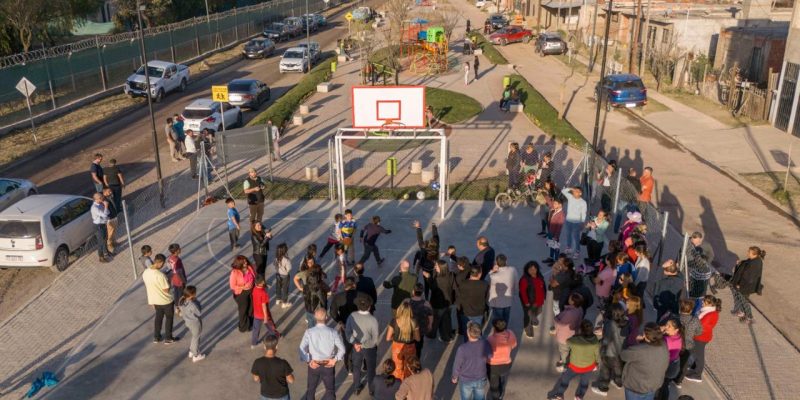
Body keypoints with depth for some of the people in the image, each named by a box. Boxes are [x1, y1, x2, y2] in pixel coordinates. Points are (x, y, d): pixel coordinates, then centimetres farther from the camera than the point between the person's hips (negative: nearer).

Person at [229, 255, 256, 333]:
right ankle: (243, 327, 35)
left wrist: (253, 284, -8)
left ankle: (250, 324, 43)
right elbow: (232, 286, -20)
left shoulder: (249, 268, -10)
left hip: (251, 291, 5)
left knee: (251, 308, 19)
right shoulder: (235, 272, -25)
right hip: (241, 293, -5)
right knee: (243, 310, 13)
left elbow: (254, 277, 8)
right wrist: (244, 287, -26)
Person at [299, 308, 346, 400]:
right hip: (329, 365, 0)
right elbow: (342, 349, -13)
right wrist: (335, 360, -3)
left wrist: (308, 361, -12)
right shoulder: (333, 332, -14)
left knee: (310, 389, 22)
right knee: (330, 390, 18)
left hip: (314, 365, 1)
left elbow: (302, 348, -21)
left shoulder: (309, 332, -15)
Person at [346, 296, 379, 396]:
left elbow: (347, 332, -12)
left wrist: (355, 343, -13)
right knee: (371, 369, 21)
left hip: (356, 347, 3)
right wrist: (364, 345, -14)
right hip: (370, 349, -3)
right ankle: (372, 390, 40)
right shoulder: (373, 320, -30)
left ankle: (357, 388, 44)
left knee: (356, 367, 26)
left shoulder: (352, 316, -21)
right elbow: (376, 339, -24)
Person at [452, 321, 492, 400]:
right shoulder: (485, 344, -25)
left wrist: (455, 377, 2)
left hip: (465, 380, -2)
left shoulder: (462, 348, -33)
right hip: (481, 379, 2)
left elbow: (457, 365, -18)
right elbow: (489, 357, -4)